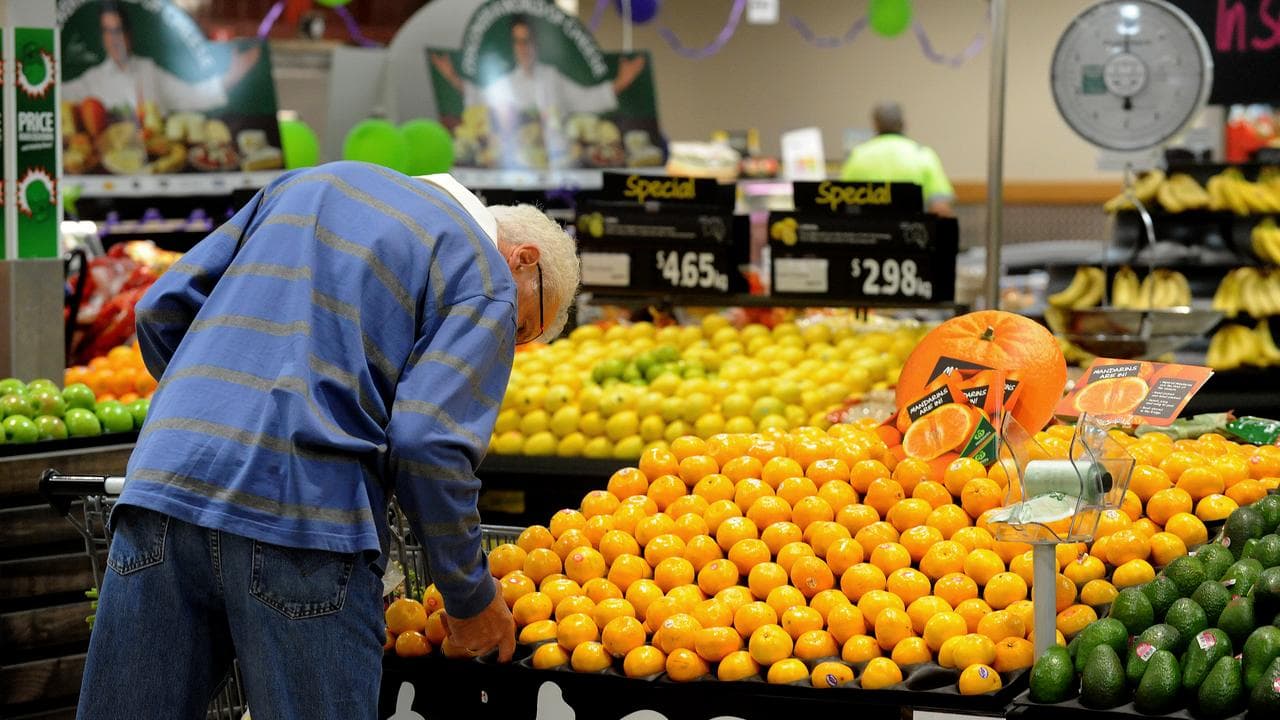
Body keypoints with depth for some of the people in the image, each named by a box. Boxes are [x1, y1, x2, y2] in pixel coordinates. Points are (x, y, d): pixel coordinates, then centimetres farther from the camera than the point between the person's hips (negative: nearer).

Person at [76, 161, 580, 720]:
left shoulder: (307, 183, 26)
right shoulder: (487, 281, 7)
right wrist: (470, 598, 4)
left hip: (160, 486, 5)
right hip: (305, 529, -5)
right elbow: (429, 444, -7)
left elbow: (160, 312, 21)